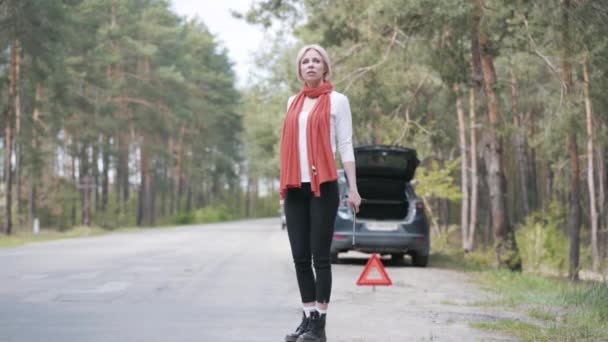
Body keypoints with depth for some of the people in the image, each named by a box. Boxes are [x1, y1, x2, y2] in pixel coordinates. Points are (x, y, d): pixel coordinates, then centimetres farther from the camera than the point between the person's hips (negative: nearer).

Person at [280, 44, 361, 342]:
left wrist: (353, 188, -6)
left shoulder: (336, 100, 2)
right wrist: (284, 183, 15)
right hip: (295, 188, 5)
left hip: (323, 186, -5)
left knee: (320, 255, -5)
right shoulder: (293, 102, 16)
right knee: (300, 256, 4)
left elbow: (345, 146, -1)